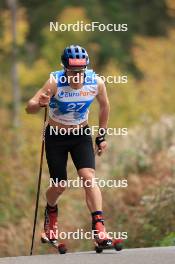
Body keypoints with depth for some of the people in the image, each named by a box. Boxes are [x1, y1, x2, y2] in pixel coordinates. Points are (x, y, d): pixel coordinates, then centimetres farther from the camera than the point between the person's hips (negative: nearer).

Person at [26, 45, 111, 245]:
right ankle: (51, 212, 38)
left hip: (82, 135, 1)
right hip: (56, 137, -1)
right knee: (60, 187, 4)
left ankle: (99, 227, -25)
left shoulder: (96, 83, -17)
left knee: (88, 177, -19)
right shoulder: (55, 82, -25)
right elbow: (29, 108, -30)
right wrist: (40, 104, -53)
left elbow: (104, 106, 4)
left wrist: (102, 136, 7)